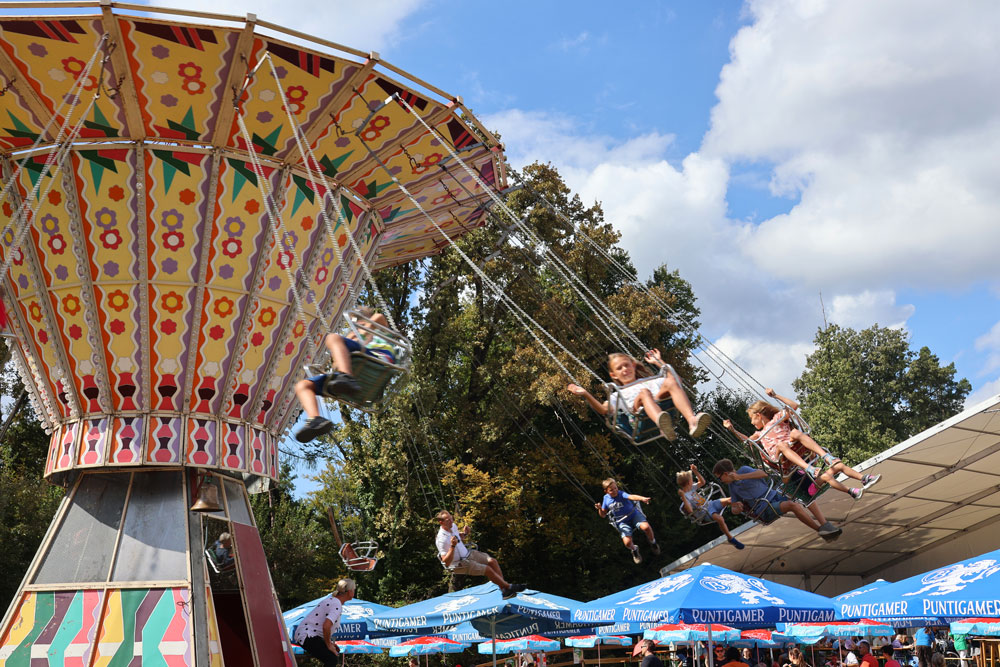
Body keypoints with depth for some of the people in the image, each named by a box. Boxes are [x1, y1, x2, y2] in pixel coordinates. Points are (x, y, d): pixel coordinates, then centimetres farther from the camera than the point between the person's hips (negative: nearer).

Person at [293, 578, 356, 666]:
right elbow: (326, 627, -31)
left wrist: (329, 642, 17)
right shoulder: (336, 605, -18)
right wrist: (328, 645, -17)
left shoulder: (332, 599, 12)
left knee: (335, 652, 19)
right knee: (332, 659, -19)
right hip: (306, 636, -11)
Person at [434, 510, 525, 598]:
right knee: (487, 569, -18)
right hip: (459, 564, -9)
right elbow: (446, 563, -29)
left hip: (467, 553, 9)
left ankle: (504, 589, -3)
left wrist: (464, 534, 2)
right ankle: (508, 587, -2)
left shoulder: (453, 526, -1)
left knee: (492, 561, -4)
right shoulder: (441, 540, -27)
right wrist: (452, 546, -38)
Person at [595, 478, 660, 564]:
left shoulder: (621, 494, -16)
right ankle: (634, 550, 17)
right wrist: (600, 509, -15)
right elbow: (603, 514, 9)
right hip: (622, 522, 2)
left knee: (646, 527, -32)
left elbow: (631, 496, -38)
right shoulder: (606, 498, -2)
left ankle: (653, 543, 3)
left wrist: (643, 498, -58)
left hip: (634, 515, -2)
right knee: (627, 542, -22)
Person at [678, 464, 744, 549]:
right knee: (720, 519, -36)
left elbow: (702, 482, 18)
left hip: (710, 504, 8)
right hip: (705, 513, -8)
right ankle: (730, 538, -17)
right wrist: (683, 497, -43)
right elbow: (690, 511, -34)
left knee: (730, 500, -4)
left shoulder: (692, 487, 4)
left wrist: (695, 471, 6)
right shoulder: (685, 496, -22)